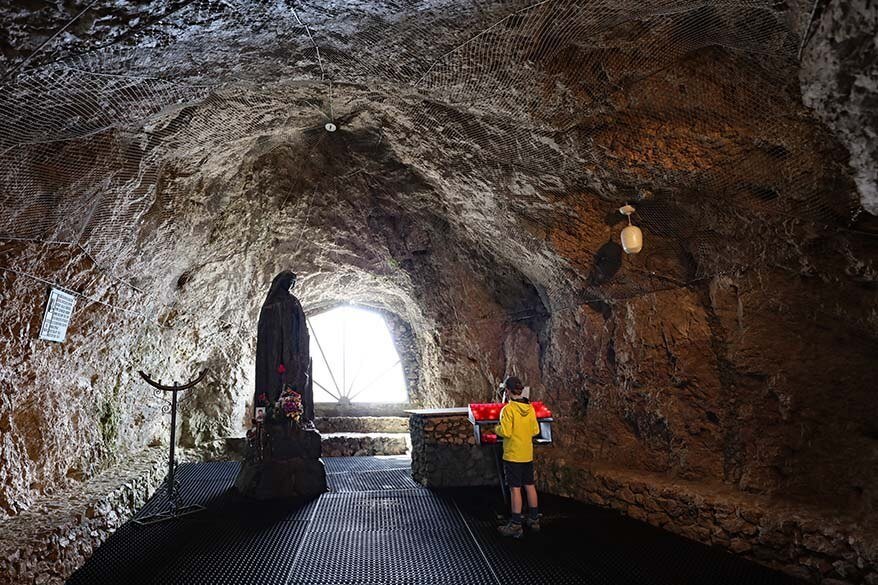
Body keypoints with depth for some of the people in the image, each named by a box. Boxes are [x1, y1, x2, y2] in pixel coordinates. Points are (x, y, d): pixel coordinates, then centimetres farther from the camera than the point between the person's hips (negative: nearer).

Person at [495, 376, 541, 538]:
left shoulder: (508, 409, -18)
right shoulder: (530, 408, 1)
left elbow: (505, 432, -21)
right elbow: (535, 430, 6)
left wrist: (497, 428, -1)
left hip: (513, 455, -6)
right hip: (528, 454, 6)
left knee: (515, 489, -1)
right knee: (530, 486, 15)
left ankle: (515, 526, 5)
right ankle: (534, 520, 26)